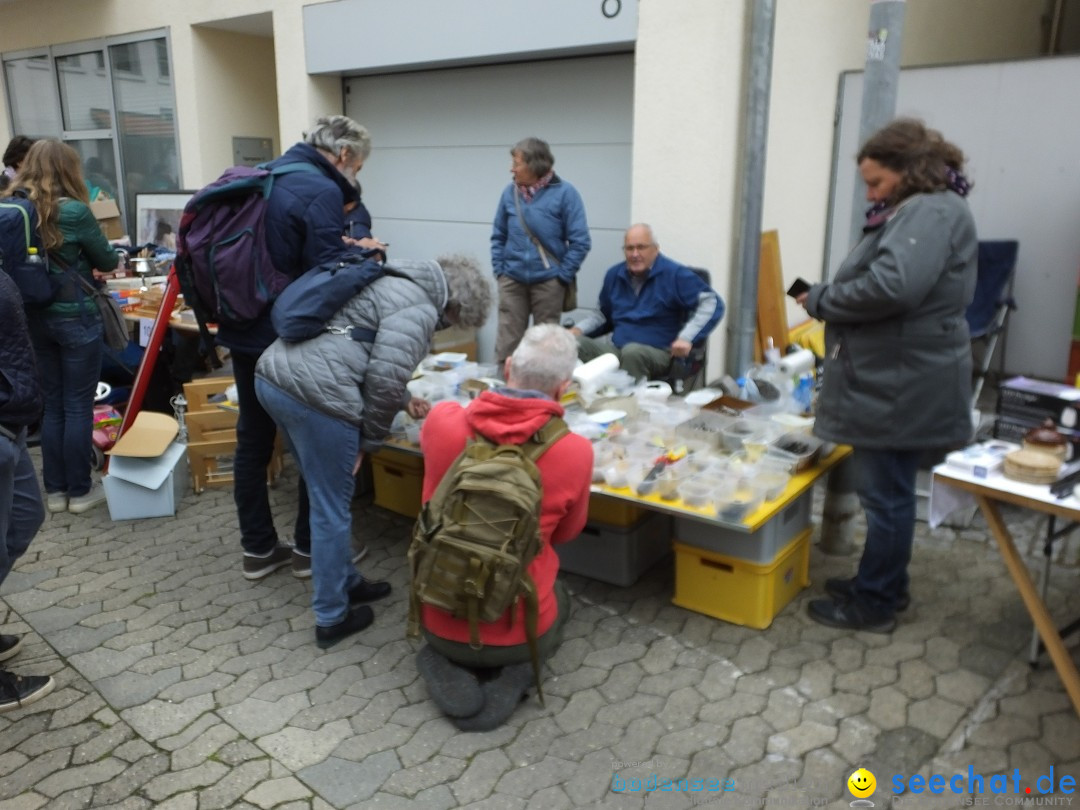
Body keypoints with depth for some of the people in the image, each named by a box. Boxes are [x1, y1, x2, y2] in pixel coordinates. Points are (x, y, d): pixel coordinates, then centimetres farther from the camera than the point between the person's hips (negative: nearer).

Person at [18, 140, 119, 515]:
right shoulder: (73, 211, -15)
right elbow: (107, 261, -3)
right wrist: (88, 258, 19)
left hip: (35, 318, 6)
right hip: (76, 318, -6)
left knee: (52, 405, 14)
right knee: (78, 406, 4)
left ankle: (55, 489, 22)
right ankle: (80, 491, 12)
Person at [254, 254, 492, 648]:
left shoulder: (392, 283, 24)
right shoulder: (418, 309, -6)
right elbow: (386, 378, -14)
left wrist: (402, 401, 38)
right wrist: (370, 439, -1)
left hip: (273, 376, 10)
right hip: (313, 394, -10)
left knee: (327, 498, 22)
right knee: (332, 510, 5)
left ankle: (345, 581, 37)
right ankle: (332, 618, 18)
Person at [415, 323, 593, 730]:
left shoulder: (441, 421, -17)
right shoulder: (575, 451, -21)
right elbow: (566, 532, -1)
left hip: (440, 622, 2)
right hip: (516, 628, -1)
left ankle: (449, 667, 6)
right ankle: (509, 674, 5)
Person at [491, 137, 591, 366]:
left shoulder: (564, 193, -8)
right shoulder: (510, 192, 3)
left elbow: (580, 241, -7)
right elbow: (498, 236, 14)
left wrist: (563, 276, -8)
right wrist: (499, 268, 4)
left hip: (548, 281, -2)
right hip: (512, 280, 3)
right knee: (507, 339, 3)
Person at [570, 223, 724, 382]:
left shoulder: (674, 274, -6)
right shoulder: (614, 274, 12)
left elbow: (712, 303, -10)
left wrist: (686, 338, -22)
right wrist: (578, 328, 12)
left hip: (657, 350, -5)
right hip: (614, 344, 5)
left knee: (632, 352, -40)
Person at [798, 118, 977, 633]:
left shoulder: (932, 211, -16)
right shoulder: (919, 211, 19)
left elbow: (891, 287, -30)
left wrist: (821, 300, -15)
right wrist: (828, 298, 1)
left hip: (902, 385, -11)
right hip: (894, 379, 11)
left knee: (885, 492, 0)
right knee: (888, 489, 18)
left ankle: (875, 604, 13)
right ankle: (885, 585, 32)